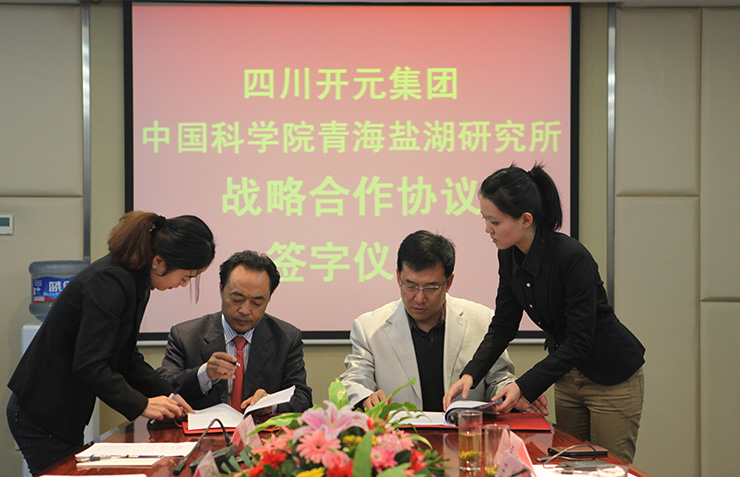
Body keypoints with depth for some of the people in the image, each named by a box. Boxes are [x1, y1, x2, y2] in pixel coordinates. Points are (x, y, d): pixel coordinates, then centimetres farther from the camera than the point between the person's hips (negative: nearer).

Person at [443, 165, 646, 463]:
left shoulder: (572, 257, -28)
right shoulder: (509, 257, -6)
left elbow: (579, 341, -27)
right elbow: (503, 326, 2)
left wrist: (524, 386, -31)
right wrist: (470, 374, -13)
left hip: (612, 378, -7)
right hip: (567, 375, 7)